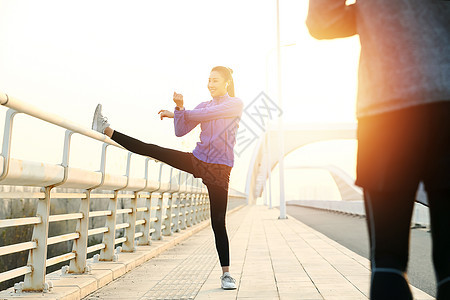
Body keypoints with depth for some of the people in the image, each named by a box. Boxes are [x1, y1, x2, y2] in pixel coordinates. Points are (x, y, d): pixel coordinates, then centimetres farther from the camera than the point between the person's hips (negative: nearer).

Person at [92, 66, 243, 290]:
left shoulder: (235, 104, -2)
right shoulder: (204, 105, 13)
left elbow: (206, 114, -15)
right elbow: (180, 131, 5)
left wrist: (177, 112, -4)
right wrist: (180, 108, -11)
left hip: (219, 169, -5)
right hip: (196, 160, 5)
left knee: (218, 223, -4)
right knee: (151, 150, -3)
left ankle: (226, 274, 5)